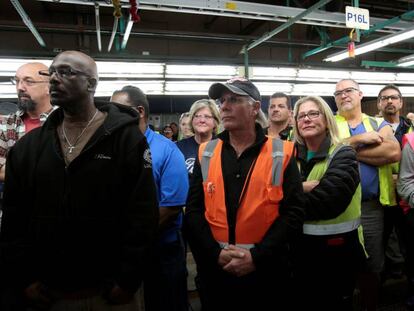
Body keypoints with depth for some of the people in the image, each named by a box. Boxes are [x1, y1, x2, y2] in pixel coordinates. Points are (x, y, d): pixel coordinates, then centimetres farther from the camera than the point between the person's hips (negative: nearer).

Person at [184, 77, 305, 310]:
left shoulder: (281, 154, -4)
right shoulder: (206, 154, 2)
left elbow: (294, 212, -8)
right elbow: (193, 211, 0)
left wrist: (258, 256, -14)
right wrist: (215, 253, -12)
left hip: (266, 271, -1)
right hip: (214, 271, 2)